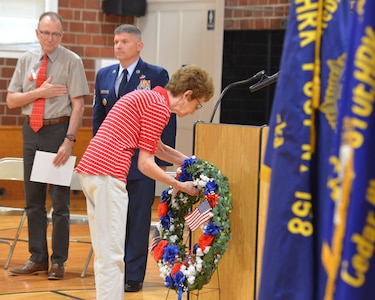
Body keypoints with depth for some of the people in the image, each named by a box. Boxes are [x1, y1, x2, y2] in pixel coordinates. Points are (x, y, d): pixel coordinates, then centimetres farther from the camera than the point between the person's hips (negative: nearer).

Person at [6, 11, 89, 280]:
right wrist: (39, 92, -10)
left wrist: (69, 140, -19)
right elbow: (11, 100, 6)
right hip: (31, 131, 5)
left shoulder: (71, 61, -6)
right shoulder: (26, 61, 7)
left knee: (60, 199, 1)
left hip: (58, 130, -5)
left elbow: (78, 105, -10)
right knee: (33, 199, 10)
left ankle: (58, 262, 9)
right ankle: (38, 258, 19)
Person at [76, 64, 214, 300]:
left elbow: (160, 149, 34)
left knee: (105, 252, 15)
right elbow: (146, 164, -10)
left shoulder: (147, 97, 21)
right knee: (112, 255, -6)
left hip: (89, 169, 10)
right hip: (108, 174, -10)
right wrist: (180, 186, 1)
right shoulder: (159, 107, -9)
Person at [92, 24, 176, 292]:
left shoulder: (157, 75, -3)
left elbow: (168, 120, -3)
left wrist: (164, 160, -7)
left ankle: (134, 275, 6)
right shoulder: (104, 75, 11)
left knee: (138, 219, 1)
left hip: (142, 160, -4)